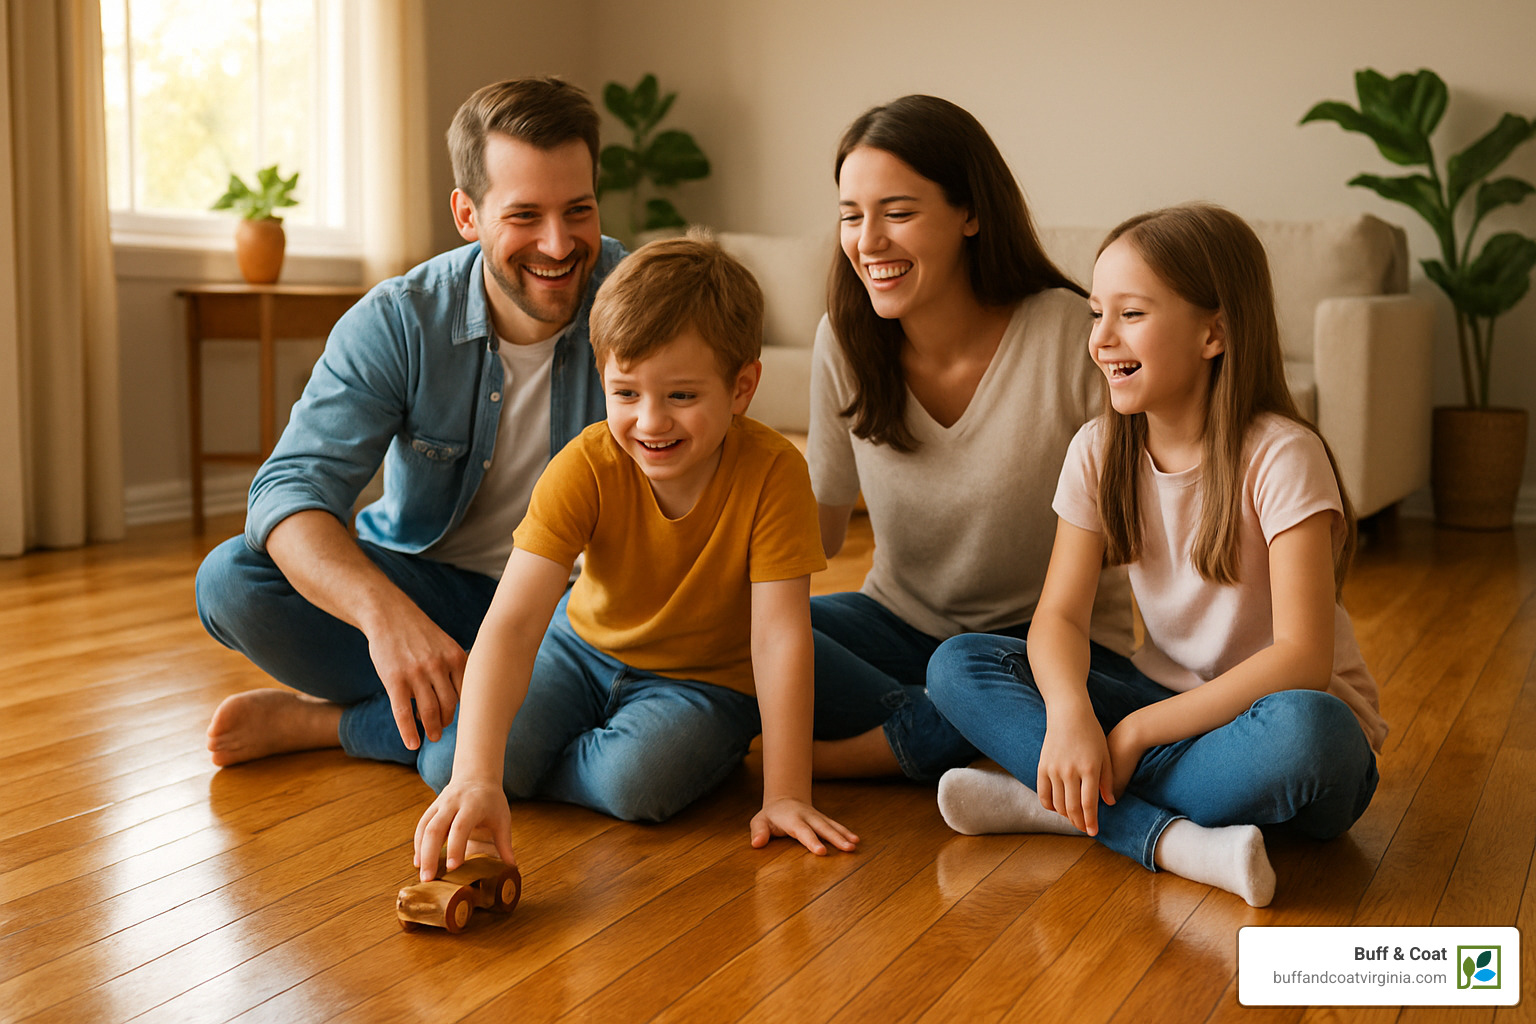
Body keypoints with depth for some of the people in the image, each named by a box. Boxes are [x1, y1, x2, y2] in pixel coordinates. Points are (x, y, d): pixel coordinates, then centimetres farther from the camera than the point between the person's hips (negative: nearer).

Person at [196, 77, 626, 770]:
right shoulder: (398, 322, -14)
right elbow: (292, 486, -25)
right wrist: (384, 611, -45)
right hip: (427, 587, 1)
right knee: (230, 581, -22)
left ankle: (315, 721, -18)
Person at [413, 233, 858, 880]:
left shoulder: (773, 474, -27)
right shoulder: (586, 468, -25)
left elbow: (780, 638, -25)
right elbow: (511, 623, -34)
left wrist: (786, 795, -30)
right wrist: (475, 777, -46)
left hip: (706, 679, -2)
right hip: (585, 647, 2)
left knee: (638, 779, -34)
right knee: (446, 764, -18)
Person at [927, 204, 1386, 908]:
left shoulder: (1280, 456, -19)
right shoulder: (1100, 451, -3)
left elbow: (1301, 661, -25)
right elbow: (1060, 614, -9)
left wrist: (1135, 731, -28)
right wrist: (1069, 713, -31)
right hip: (1166, 698, 5)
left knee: (1301, 731, -41)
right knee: (957, 665, -13)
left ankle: (1053, 804, -24)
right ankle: (1168, 839, -27)